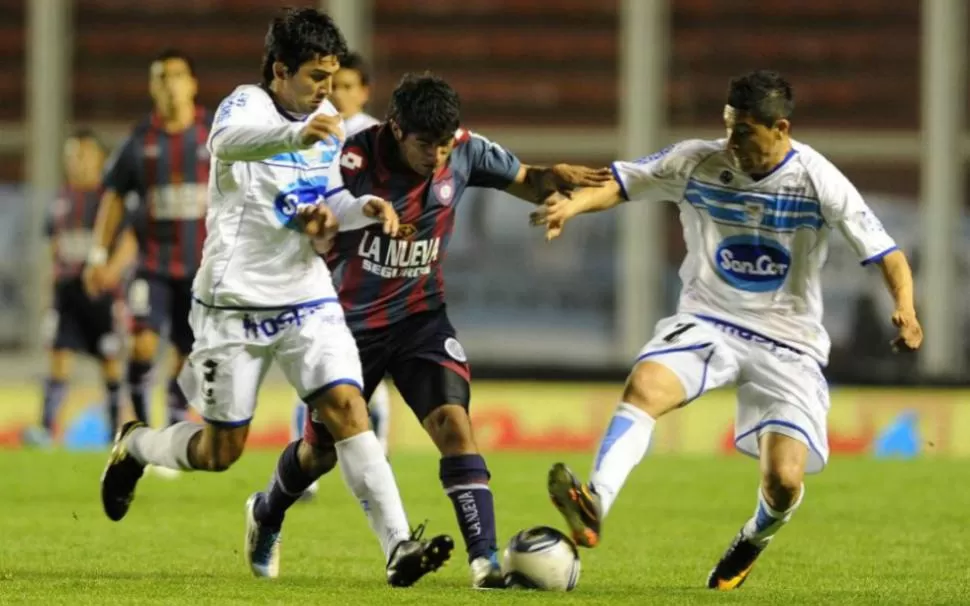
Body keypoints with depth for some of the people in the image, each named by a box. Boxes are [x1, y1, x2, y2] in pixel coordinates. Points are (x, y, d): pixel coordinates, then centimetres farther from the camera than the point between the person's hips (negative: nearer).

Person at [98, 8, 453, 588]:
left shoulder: (327, 127, 7)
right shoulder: (247, 106, -15)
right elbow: (229, 141, -41)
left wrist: (360, 207, -2)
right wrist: (298, 135, -61)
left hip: (308, 298, 5)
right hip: (235, 302, -5)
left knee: (347, 408, -15)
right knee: (221, 450, 4)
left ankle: (399, 546, -22)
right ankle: (133, 447, 36)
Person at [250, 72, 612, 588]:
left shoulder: (465, 151, -12)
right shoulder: (354, 160, -23)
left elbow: (527, 184, 2)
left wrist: (558, 176, -20)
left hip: (420, 317, 2)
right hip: (351, 322, -2)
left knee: (453, 424, -21)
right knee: (320, 450, 14)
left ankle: (485, 558, -24)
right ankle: (267, 515, 46)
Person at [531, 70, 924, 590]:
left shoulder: (819, 183, -12)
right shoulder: (697, 163, -5)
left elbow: (887, 255, -11)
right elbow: (620, 184, -4)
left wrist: (904, 308, -29)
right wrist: (573, 204, -25)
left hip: (788, 345, -2)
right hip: (706, 325, 2)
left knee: (784, 481, -15)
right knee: (643, 387, -30)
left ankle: (755, 539, 21)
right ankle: (594, 506, -44)